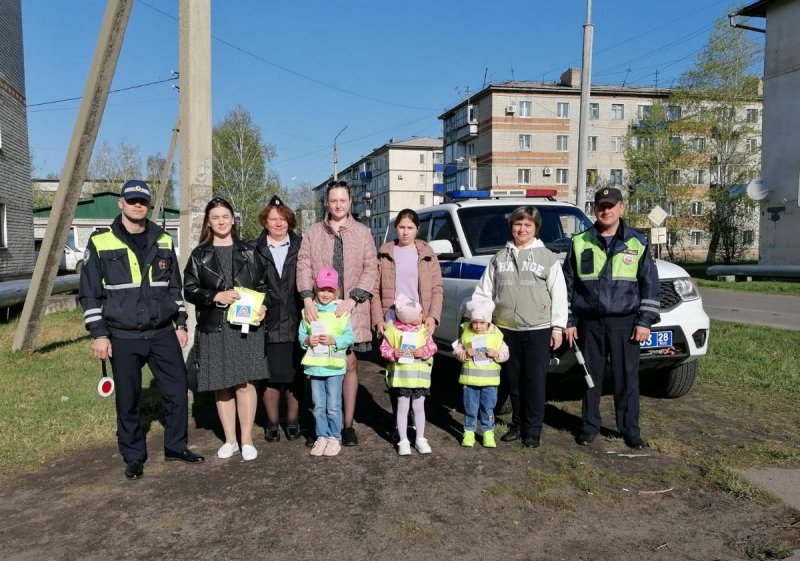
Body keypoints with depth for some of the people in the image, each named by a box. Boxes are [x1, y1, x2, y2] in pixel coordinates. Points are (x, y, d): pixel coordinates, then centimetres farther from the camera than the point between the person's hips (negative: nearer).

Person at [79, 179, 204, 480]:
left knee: (178, 390, 5)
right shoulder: (100, 243, -3)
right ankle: (134, 457, 23)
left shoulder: (163, 241, 7)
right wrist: (99, 334, -7)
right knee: (128, 400, 6)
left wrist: (180, 323, 10)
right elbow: (90, 293, -2)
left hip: (163, 333, 3)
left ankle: (175, 446, 24)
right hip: (123, 337, -3)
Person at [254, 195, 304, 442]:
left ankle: (292, 420, 23)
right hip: (267, 325, 0)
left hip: (295, 324, 1)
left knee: (295, 376, 8)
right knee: (269, 376, 5)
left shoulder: (300, 248, 5)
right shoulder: (254, 250, 4)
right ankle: (272, 423, 21)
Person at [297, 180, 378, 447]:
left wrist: (353, 298, -10)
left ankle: (347, 424, 8)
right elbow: (304, 266, 4)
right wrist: (307, 298, -11)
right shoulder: (313, 232, 11)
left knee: (349, 363, 1)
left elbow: (370, 268, 2)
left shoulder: (362, 232, 9)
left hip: (351, 308, 0)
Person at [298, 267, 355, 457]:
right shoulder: (308, 311, 4)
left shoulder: (341, 311, -3)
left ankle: (335, 437, 17)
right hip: (315, 366, 3)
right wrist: (307, 340, -14)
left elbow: (349, 337, -4)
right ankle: (322, 436, 23)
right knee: (318, 406, 11)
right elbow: (301, 335, 7)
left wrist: (334, 340, -19)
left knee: (333, 406, 4)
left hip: (335, 367, -2)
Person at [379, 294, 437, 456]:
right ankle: (403, 441, 16)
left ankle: (420, 439, 23)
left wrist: (424, 351, -16)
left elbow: (432, 346, 4)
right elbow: (384, 348, -2)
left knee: (418, 407, 11)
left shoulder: (423, 330, 1)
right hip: (401, 375, -2)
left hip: (420, 375, 2)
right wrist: (393, 353, -20)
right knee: (403, 407, 5)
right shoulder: (393, 330, -7)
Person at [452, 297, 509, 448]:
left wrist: (496, 354, -17)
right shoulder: (465, 333, -2)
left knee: (488, 408, 9)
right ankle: (469, 432, 21)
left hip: (490, 379, 0)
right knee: (470, 408, 8)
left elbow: (505, 354, 2)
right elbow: (457, 351, 1)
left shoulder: (496, 334, -1)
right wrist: (465, 354, -18)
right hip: (470, 378, 0)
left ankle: (488, 432, 23)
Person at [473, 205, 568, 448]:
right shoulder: (500, 257, 11)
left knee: (535, 382, 1)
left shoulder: (547, 257, 3)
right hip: (506, 330, 3)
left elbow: (559, 294, 1)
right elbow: (484, 291, 12)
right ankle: (518, 425, 26)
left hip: (538, 330, -3)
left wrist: (558, 327, -4)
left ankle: (533, 430, 12)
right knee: (513, 382, 12)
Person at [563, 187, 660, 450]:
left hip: (625, 323, -1)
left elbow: (650, 284, 4)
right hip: (590, 322, 1)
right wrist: (568, 321, 3)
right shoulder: (580, 243, 5)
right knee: (591, 378, 7)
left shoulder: (637, 243, 4)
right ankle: (590, 426, 20)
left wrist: (645, 321, -2)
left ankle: (630, 430, 16)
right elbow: (568, 284, 7)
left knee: (627, 378, 3)